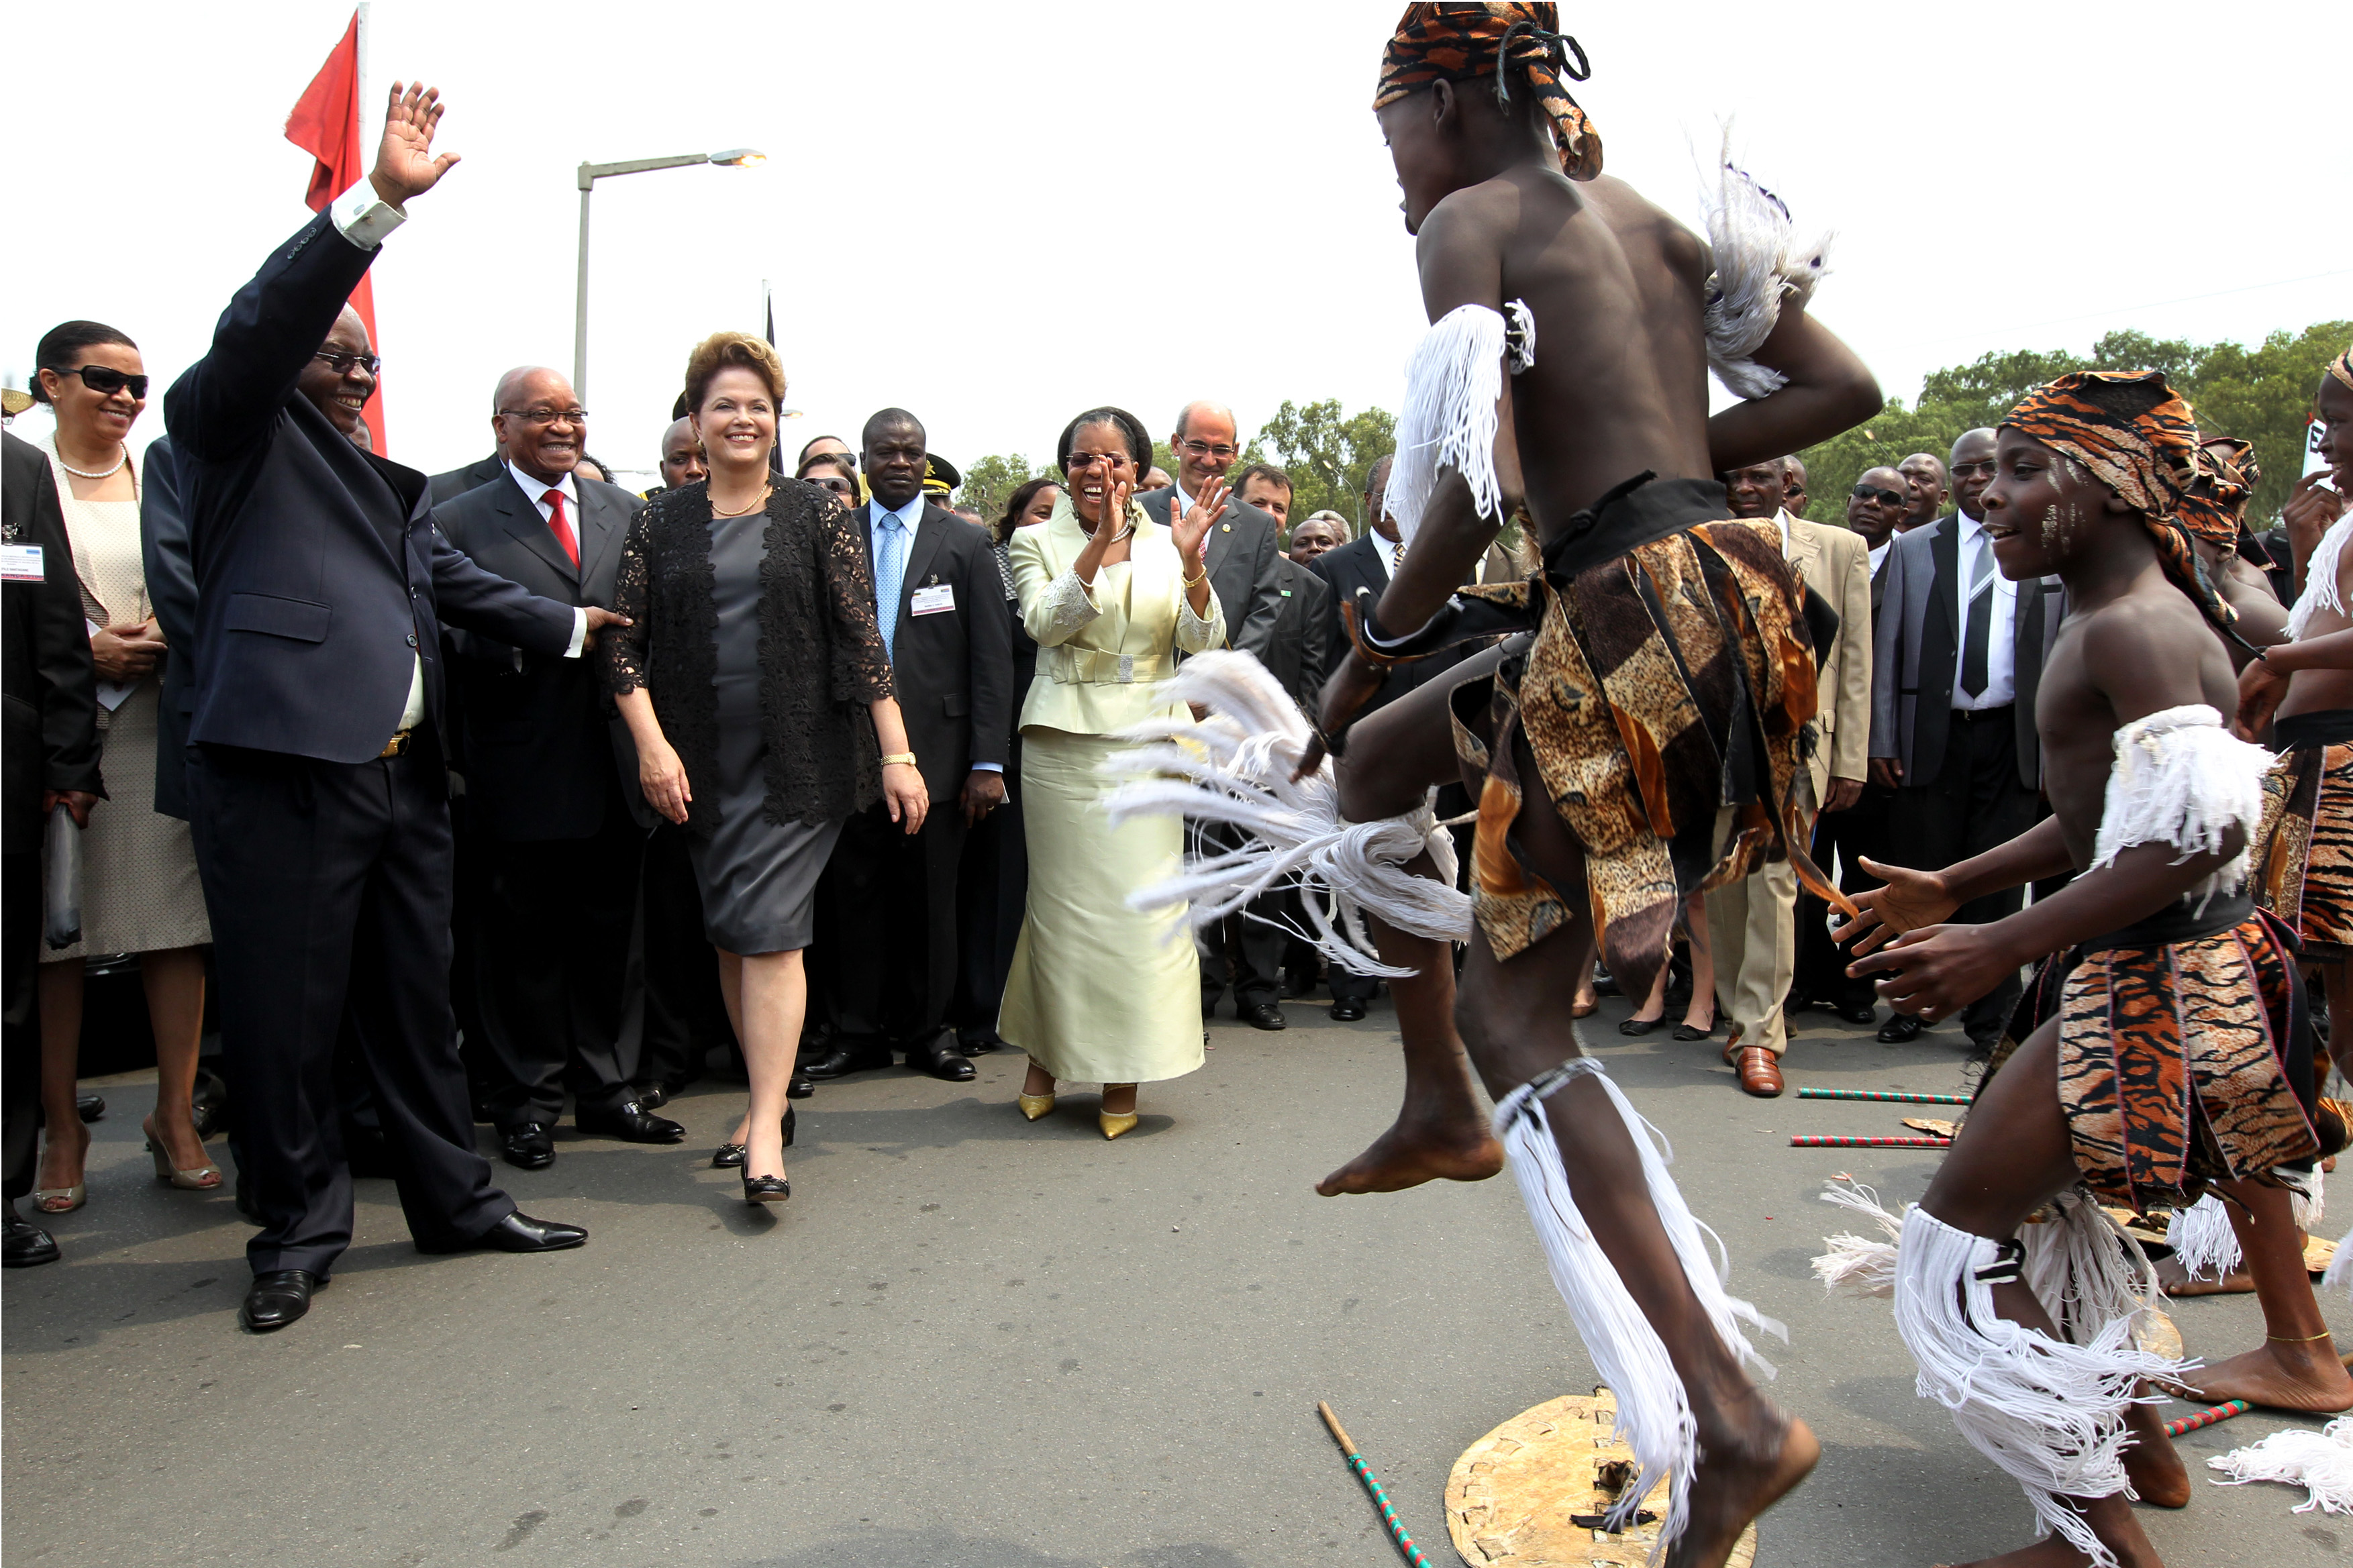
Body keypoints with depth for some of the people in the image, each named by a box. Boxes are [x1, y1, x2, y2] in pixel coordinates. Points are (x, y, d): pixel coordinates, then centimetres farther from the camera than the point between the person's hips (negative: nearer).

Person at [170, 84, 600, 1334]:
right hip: (283, 773, -7)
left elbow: (453, 580, 33)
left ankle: (453, 1198, 25)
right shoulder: (236, 431, 3)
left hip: (403, 773, 7)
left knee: (414, 1003, 14)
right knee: (284, 1016, 3)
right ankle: (298, 1229, 18)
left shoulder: (380, 481, 23)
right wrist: (380, 198, -19)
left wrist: (570, 628, 41)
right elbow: (262, 323, -14)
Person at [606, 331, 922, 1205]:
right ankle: (768, 1099, 22)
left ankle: (765, 1130, -6)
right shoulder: (660, 524, 8)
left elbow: (864, 641, -1)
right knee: (729, 935, 9)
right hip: (702, 765, 3)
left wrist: (897, 753, -6)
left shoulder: (817, 517, 3)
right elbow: (625, 646, 5)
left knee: (768, 927, -10)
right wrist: (652, 745, -7)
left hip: (800, 756, -3)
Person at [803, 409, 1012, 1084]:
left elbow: (992, 658, 0)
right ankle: (856, 1032, 19)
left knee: (930, 897, 7)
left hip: (935, 749, -1)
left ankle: (927, 1030, 21)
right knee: (852, 893, 5)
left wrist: (988, 762, -6)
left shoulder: (965, 543, 5)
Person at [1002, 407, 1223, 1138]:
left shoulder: (1165, 544, 7)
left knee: (1138, 903, 0)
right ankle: (1046, 1054, 22)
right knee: (1062, 898, 3)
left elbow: (1204, 641, -3)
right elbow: (1043, 622, -14)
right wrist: (1101, 545, -25)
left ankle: (1123, 1072, 14)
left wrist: (1191, 561, -19)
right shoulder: (1038, 541, 4)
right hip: (1062, 743, -1)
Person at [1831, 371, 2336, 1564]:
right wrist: (1954, 889, 14)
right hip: (2133, 973, 11)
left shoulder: (2132, 626, -20)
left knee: (1958, 1241, -5)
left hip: (2151, 986, -11)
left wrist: (1998, 949, -30)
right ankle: (2139, 1448, 42)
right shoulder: (2116, 616, 12)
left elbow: (2200, 830, -30)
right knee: (2034, 1200, 26)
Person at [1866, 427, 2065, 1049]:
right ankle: (1916, 1000, 19)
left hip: (2013, 740, 0)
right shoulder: (1912, 549, 8)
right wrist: (1882, 741, -1)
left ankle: (1989, 1016, 15)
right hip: (1931, 735, 0)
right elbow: (1887, 648, 5)